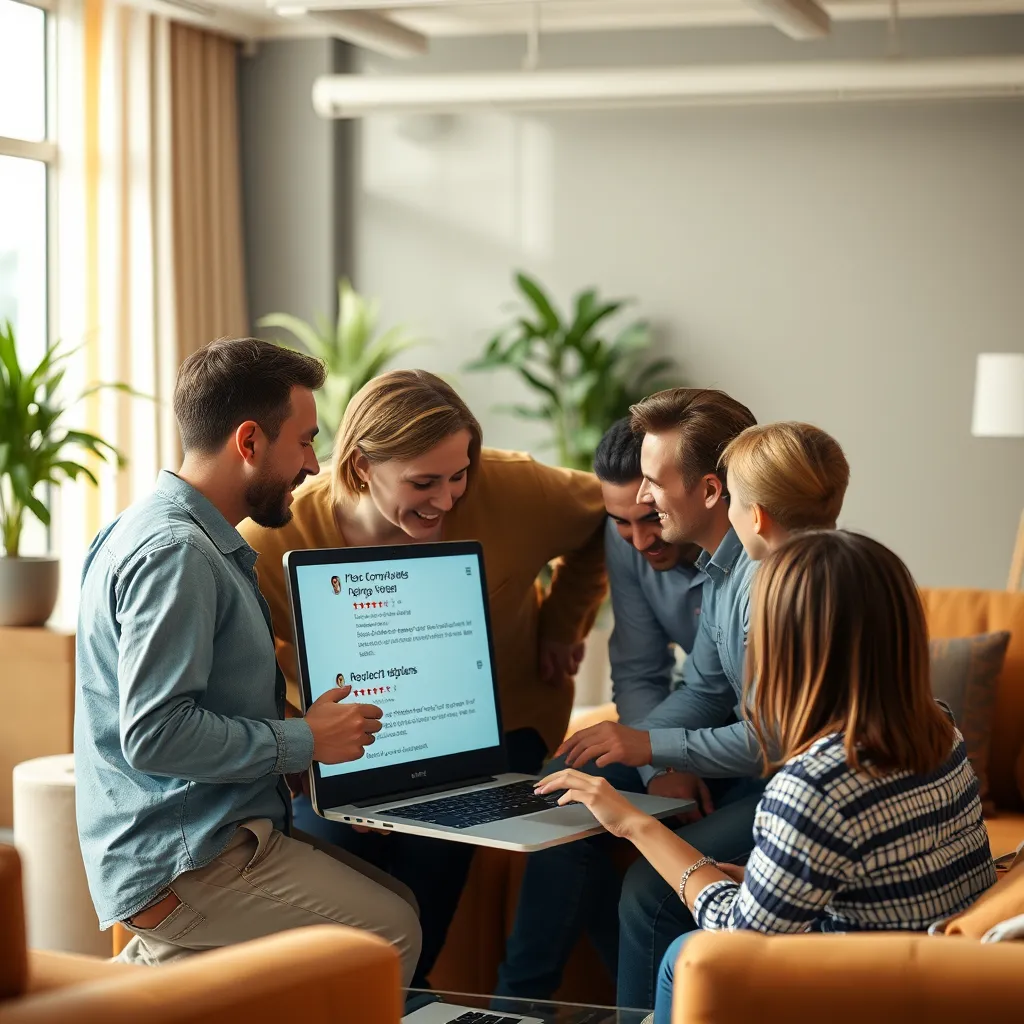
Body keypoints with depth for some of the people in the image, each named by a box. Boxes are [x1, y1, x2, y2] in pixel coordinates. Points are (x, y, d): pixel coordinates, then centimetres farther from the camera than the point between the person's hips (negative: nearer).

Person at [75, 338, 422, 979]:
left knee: (397, 899, 5)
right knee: (392, 933, -13)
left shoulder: (204, 544, 15)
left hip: (219, 836, 10)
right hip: (180, 867, -10)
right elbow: (154, 735, -24)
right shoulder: (172, 553, -18)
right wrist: (305, 741, -15)